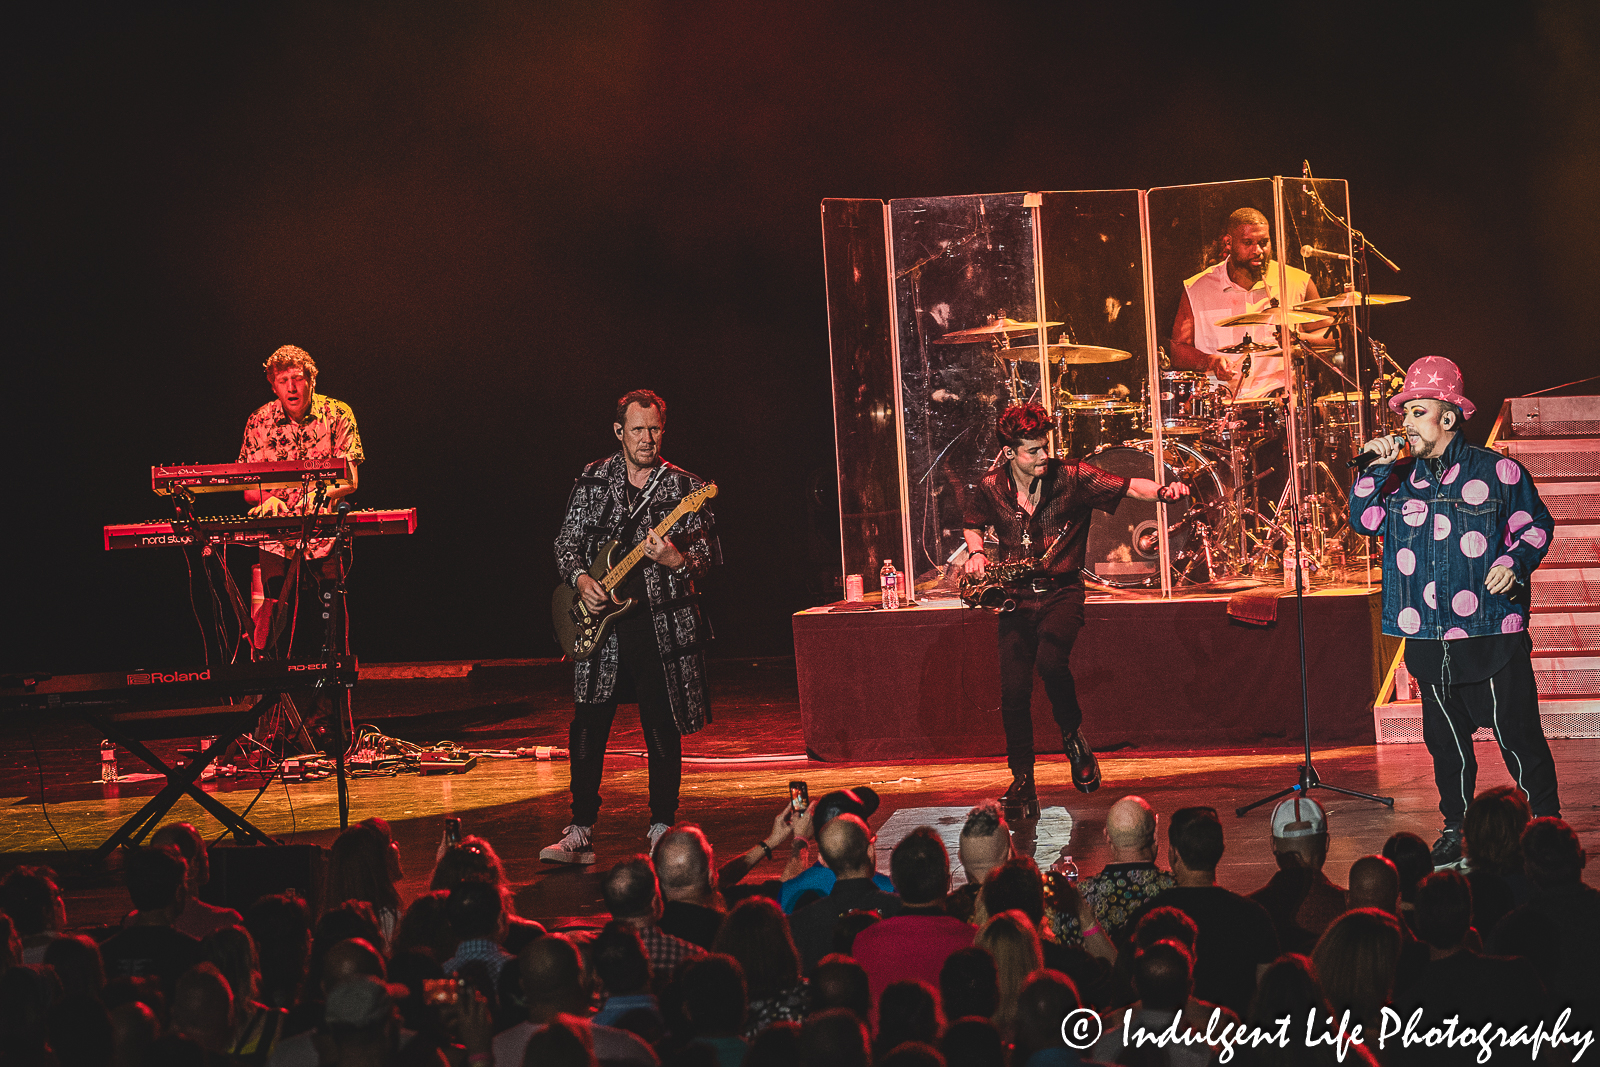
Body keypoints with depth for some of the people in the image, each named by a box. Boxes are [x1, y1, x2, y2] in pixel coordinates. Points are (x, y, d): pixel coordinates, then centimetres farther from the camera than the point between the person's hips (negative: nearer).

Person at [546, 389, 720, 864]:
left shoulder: (684, 487, 0)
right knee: (587, 730, 1)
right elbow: (566, 542, 12)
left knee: (663, 731, 3)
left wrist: (676, 561, -21)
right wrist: (580, 578, -7)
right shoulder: (594, 479, 7)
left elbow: (709, 557, -1)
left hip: (661, 624, -2)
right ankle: (580, 833, 10)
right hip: (600, 621, 2)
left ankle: (662, 830, 16)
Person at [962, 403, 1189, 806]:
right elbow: (972, 524, 22)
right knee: (1014, 690, -6)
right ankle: (1023, 784, 7)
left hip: (1061, 593, -2)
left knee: (1051, 661, -29)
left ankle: (1073, 734, 0)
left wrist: (1161, 491, -35)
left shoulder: (1072, 477, -6)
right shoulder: (991, 489, 2)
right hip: (1016, 598, 2)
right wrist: (976, 552, 2)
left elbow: (1127, 486, -16)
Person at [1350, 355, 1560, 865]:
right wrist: (1376, 469, -8)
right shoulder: (1401, 477, 10)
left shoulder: (1497, 472, 0)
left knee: (1516, 733, -4)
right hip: (1428, 635, 4)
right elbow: (1365, 519, 1)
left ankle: (1546, 822, 8)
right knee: (1445, 736, 11)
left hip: (1491, 631, -4)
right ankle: (1455, 827, 24)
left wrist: (1513, 563, -10)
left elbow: (1536, 527, 7)